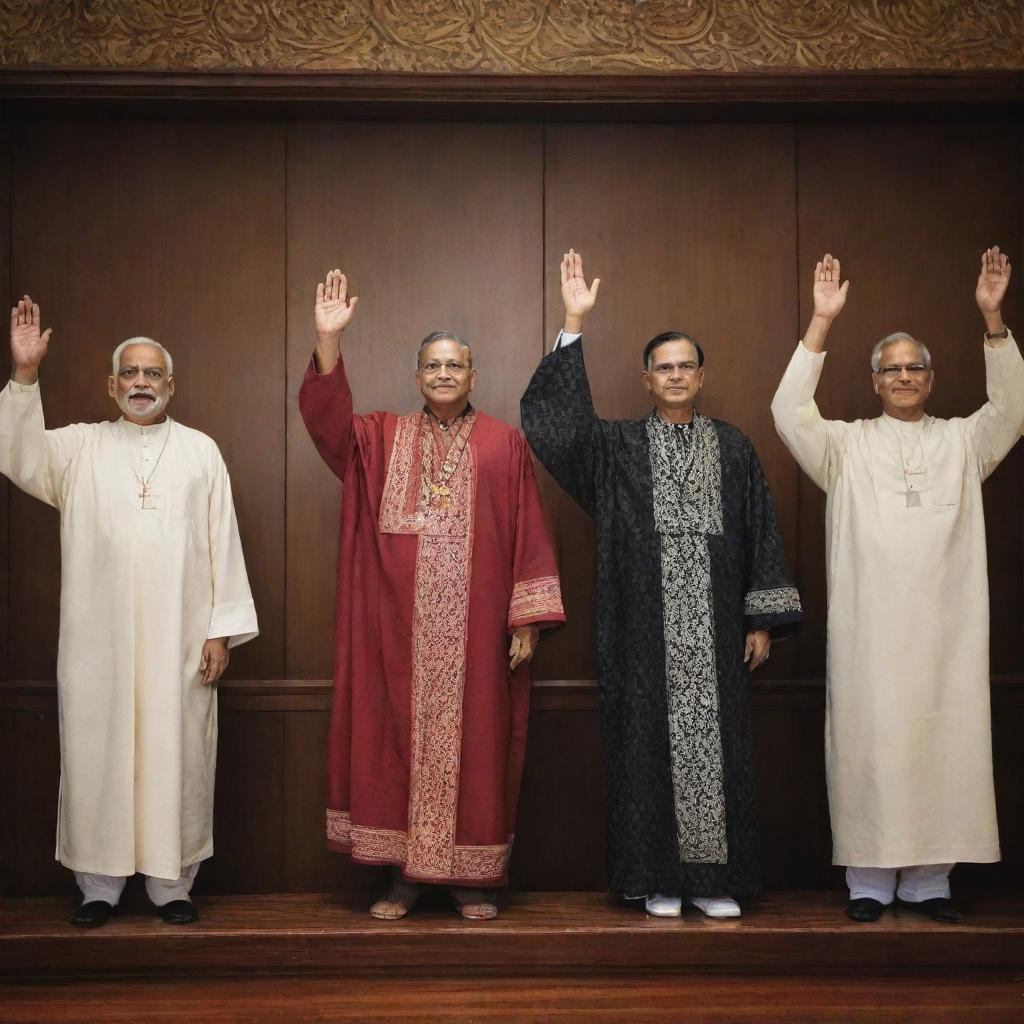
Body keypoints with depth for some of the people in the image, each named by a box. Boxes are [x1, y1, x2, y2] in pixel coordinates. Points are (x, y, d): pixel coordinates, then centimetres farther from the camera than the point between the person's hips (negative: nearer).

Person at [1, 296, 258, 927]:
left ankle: (173, 883, 15)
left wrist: (223, 629, -3)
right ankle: (100, 885, 17)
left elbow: (223, 543, 3)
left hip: (179, 639, 0)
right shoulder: (80, 448, 8)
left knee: (176, 756, 4)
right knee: (98, 755, 5)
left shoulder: (200, 451, 7)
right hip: (99, 639, 1)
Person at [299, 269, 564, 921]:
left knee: (474, 744, 3)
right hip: (402, 629, 1)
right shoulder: (382, 438, 8)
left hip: (477, 631, -1)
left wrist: (527, 622, -5)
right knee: (398, 743, 4)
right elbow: (328, 423, -10)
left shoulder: (505, 444, 5)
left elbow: (529, 538, 2)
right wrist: (329, 339, -23)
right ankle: (405, 874, 16)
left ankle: (472, 877, 15)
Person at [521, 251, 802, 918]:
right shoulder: (620, 446, 6)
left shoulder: (733, 449, 10)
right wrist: (574, 324, -13)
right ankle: (660, 878, 11)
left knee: (715, 743, 2)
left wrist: (763, 620, 3)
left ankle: (714, 878, 12)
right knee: (651, 744, 1)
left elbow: (761, 535, 8)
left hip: (714, 630, 1)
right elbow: (554, 415, -7)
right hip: (645, 631, -1)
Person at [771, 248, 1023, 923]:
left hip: (945, 632, 2)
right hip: (869, 632, -1)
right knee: (870, 749, -1)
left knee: (943, 747, 1)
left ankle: (928, 880, 12)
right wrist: (823, 323, -14)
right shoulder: (847, 445, 8)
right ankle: (870, 882, 8)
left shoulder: (962, 443, 13)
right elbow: (790, 413, -6)